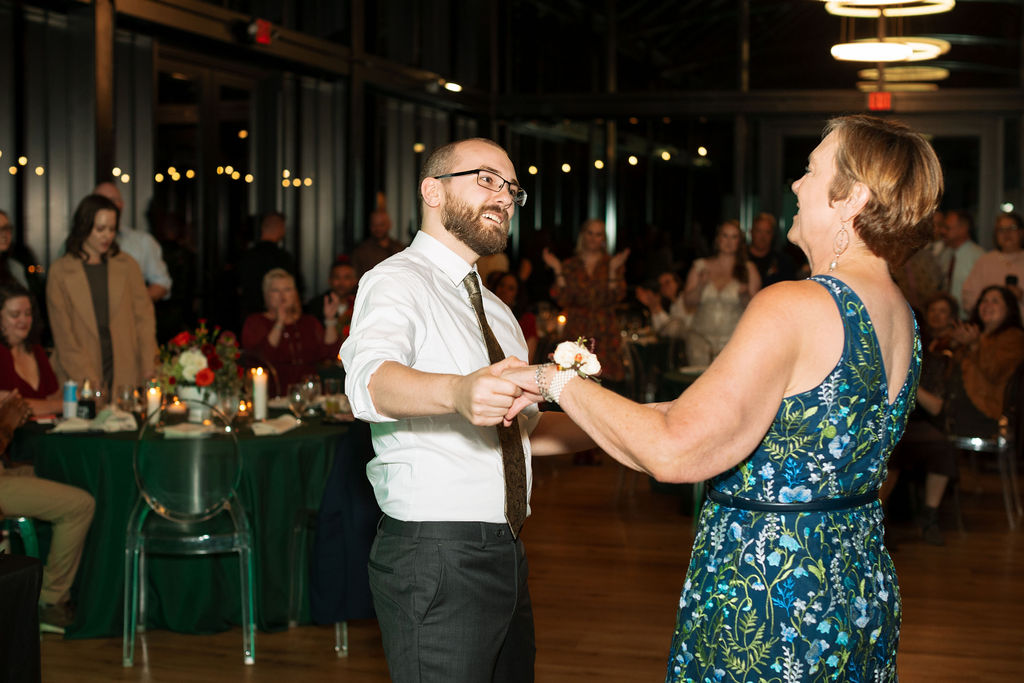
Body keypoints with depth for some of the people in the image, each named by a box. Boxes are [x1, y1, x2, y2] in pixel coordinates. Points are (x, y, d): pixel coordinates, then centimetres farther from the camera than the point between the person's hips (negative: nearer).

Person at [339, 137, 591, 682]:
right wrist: (459, 391, -50)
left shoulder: (495, 311, 21)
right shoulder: (397, 282, -9)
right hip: (435, 556, -9)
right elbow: (371, 381, -30)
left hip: (503, 553, 9)